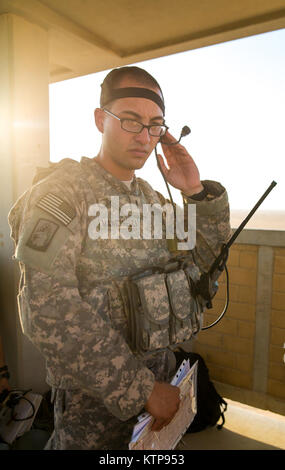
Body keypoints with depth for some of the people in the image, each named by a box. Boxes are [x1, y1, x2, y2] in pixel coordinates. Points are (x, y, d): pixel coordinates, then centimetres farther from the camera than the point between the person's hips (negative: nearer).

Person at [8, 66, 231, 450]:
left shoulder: (153, 198, 4)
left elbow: (206, 260, 5)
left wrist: (197, 192, -9)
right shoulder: (62, 189, -15)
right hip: (93, 392, -6)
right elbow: (47, 309, -24)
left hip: (160, 373, 6)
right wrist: (140, 388, -22)